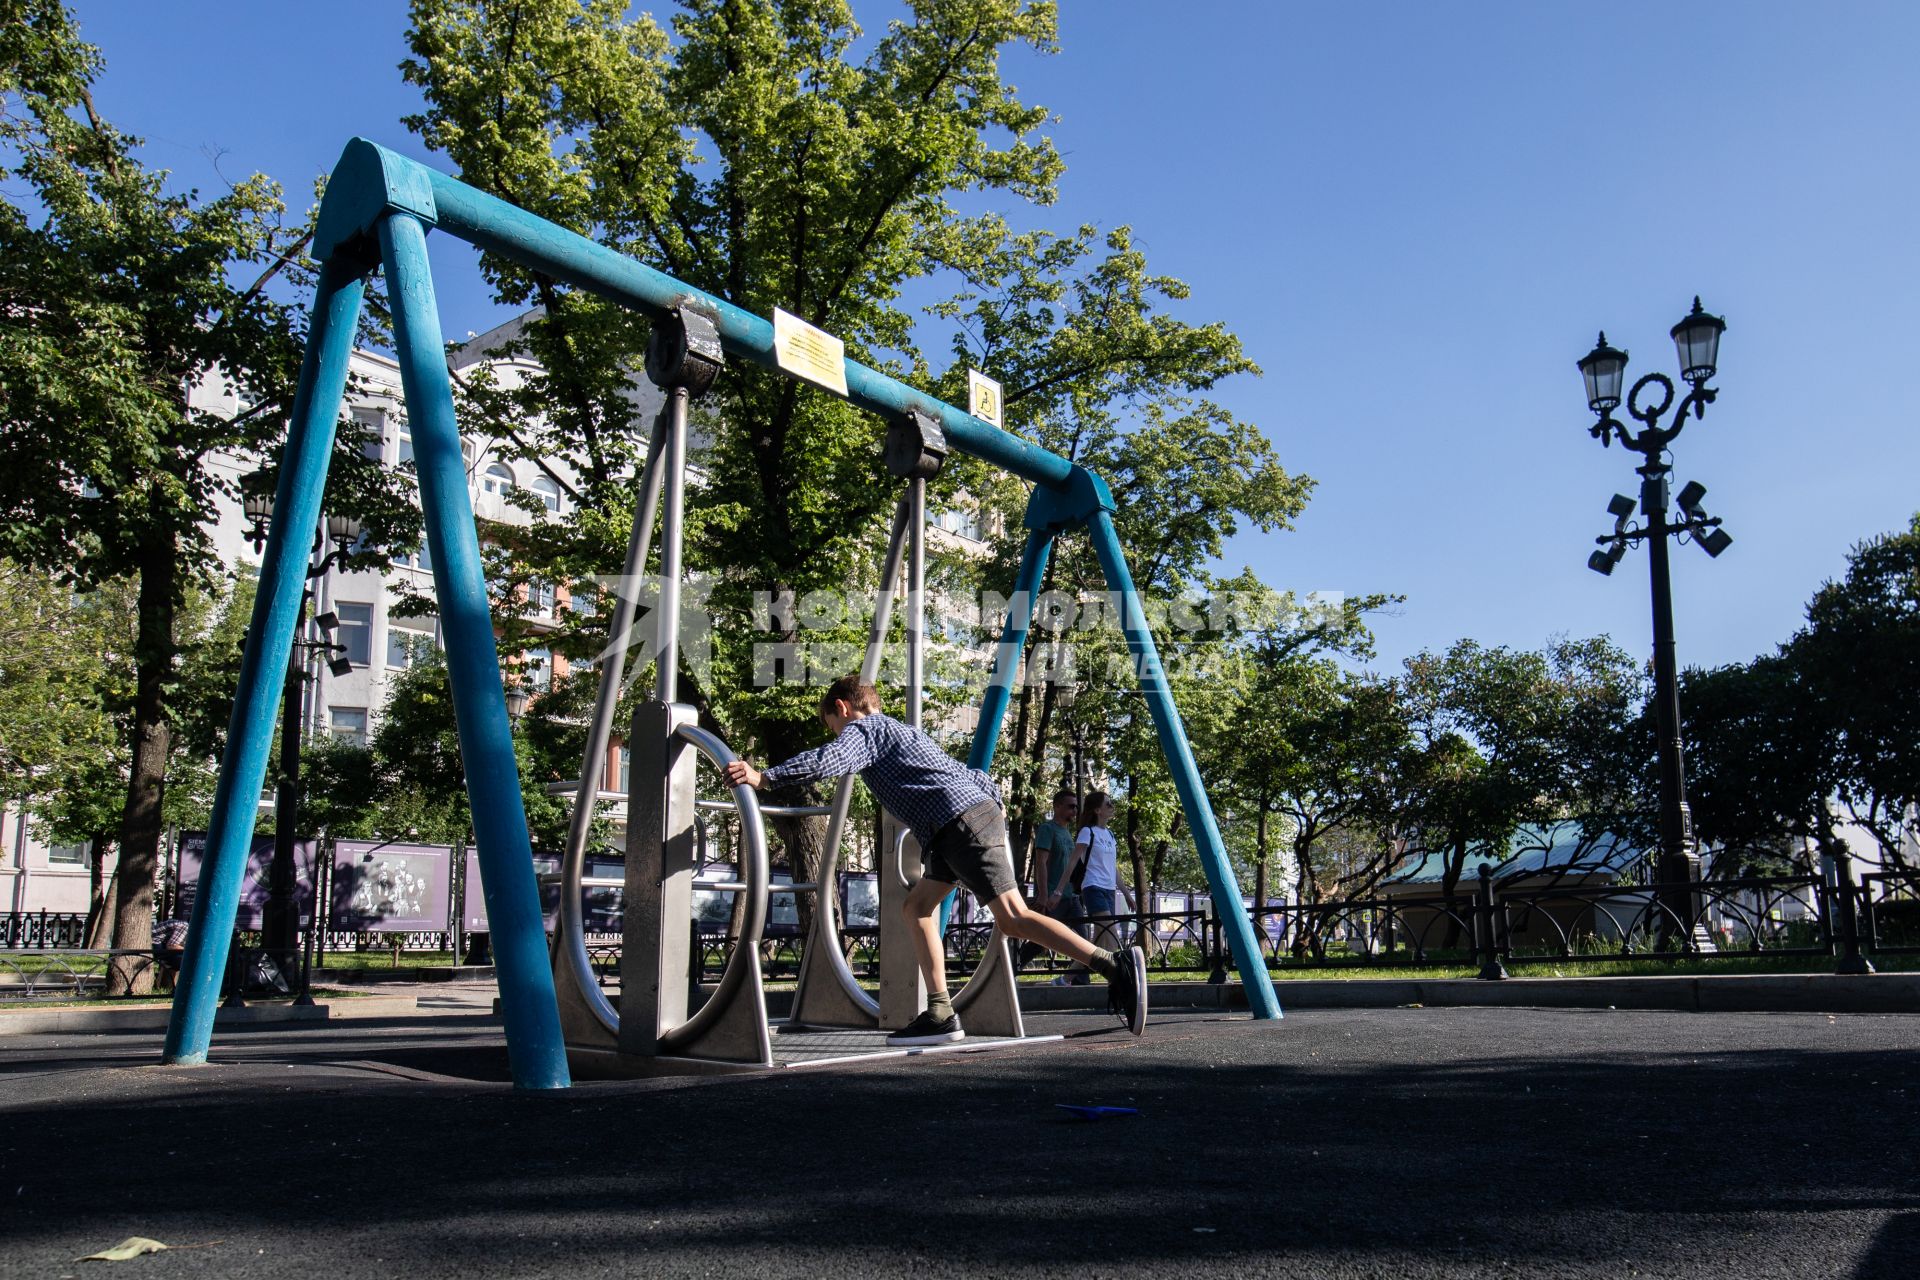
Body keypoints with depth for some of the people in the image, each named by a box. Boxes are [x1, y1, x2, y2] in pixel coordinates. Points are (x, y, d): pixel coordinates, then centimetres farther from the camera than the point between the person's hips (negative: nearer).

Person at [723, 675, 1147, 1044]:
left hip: (961, 821, -10)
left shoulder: (862, 729, 5)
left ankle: (1116, 967, -19)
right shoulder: (899, 731, 32)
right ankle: (940, 1015, 8)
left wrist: (763, 777, -17)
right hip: (980, 807, 10)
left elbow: (830, 760, -18)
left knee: (1012, 917, -13)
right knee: (917, 907, 13)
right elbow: (971, 774, 32)